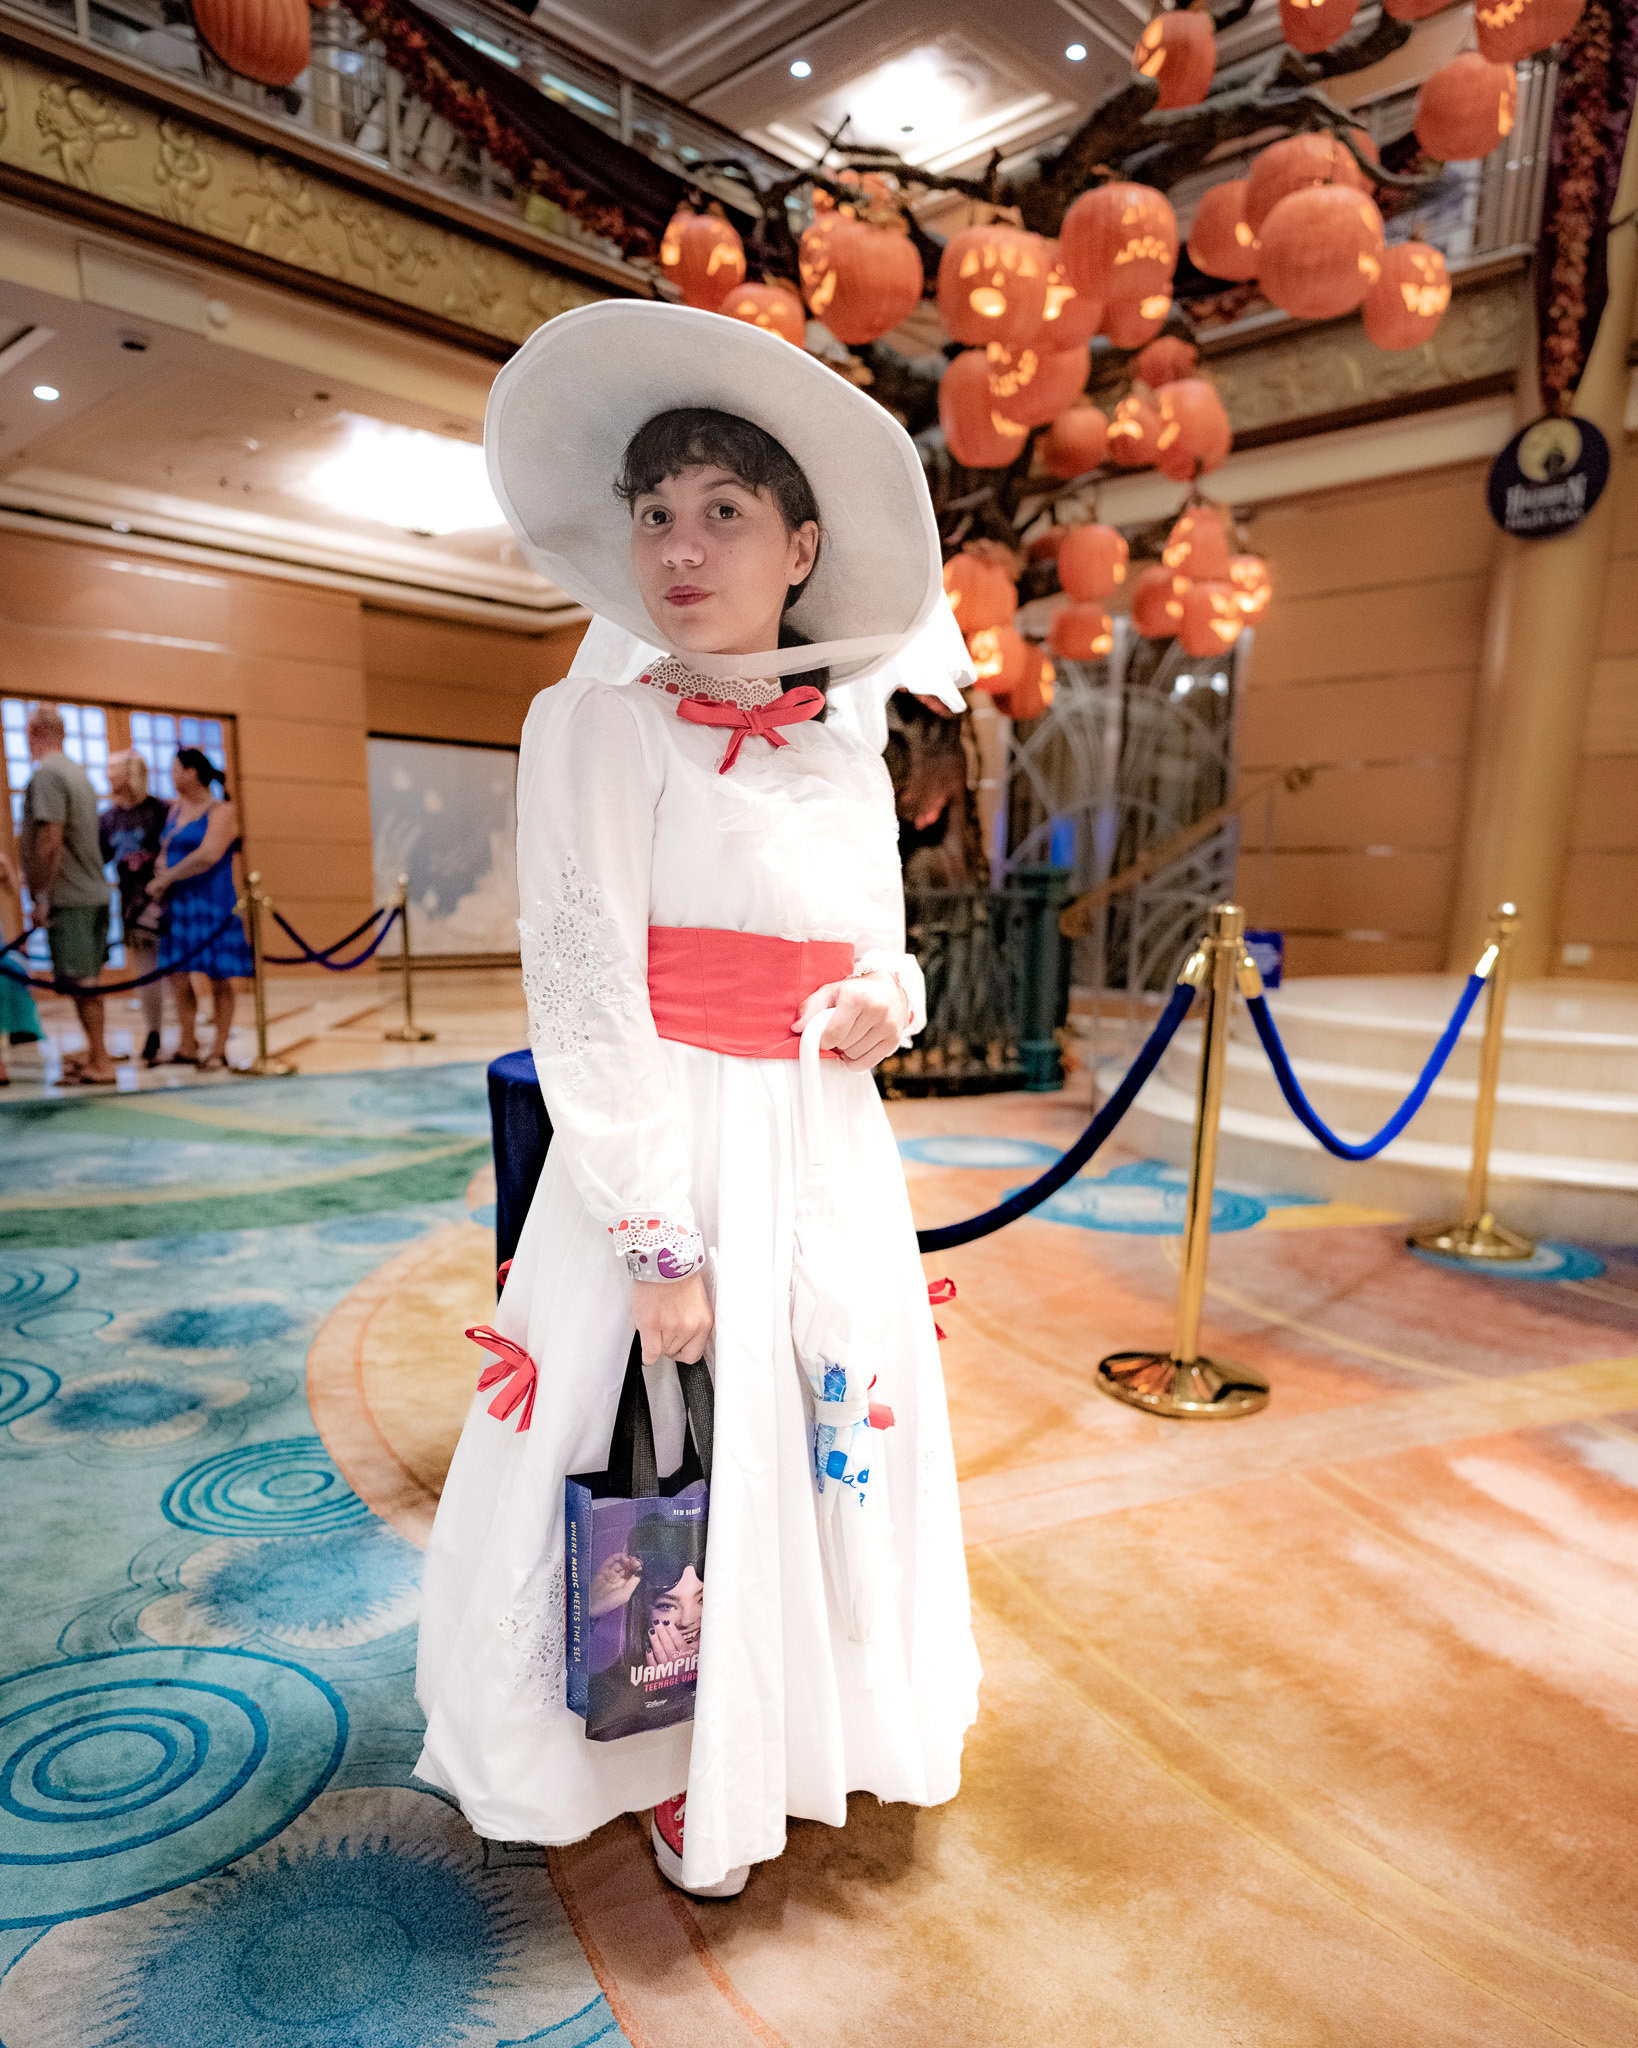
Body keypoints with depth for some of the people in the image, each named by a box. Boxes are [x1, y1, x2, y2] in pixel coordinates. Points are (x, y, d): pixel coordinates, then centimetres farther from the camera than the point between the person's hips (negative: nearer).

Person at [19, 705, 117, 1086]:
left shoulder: (45, 773, -11)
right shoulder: (77, 772, 16)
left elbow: (50, 839, -19)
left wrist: (42, 896, -14)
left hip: (68, 897, -9)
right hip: (94, 893, 9)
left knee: (82, 982, -6)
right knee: (88, 981, 13)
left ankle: (100, 1063, -5)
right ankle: (94, 1055, 20)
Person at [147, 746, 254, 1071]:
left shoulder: (221, 811, -6)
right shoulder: (176, 810, 16)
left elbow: (208, 856, -18)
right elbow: (165, 851, 17)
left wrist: (166, 878, -10)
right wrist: (160, 875, -5)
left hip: (212, 906, -7)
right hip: (179, 906, 7)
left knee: (219, 980, -2)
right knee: (178, 977, 5)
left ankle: (218, 1050, 5)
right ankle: (187, 1048, 14)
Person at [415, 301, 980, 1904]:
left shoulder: (847, 754, 9)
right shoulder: (599, 724, -7)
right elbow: (586, 993, -14)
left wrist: (887, 1006, -7)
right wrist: (655, 1240, -17)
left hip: (832, 1154, 6)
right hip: (671, 1154, -5)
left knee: (825, 1438, 19)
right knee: (670, 1464, 9)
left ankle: (792, 1722, 47)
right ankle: (675, 1771, 38)